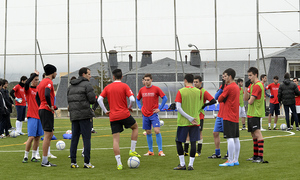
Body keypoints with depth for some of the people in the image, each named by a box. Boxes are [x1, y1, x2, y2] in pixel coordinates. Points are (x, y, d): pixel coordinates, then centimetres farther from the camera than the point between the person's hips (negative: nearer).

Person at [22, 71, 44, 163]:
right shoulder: (28, 90, -2)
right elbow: (26, 83, -24)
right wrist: (35, 74, -20)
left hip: (40, 116, 5)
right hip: (32, 116, -5)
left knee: (37, 137, 6)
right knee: (31, 137, -10)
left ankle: (34, 156, 15)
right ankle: (25, 156, 1)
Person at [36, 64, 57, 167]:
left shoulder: (42, 82, 18)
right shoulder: (49, 82, -11)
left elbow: (37, 97, 22)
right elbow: (47, 94, -28)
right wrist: (50, 106, -18)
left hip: (41, 110, 10)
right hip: (47, 111, -10)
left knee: (50, 134, 15)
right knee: (47, 135, -8)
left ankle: (45, 160, 15)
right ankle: (44, 161, -7)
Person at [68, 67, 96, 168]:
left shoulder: (71, 86, 17)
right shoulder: (87, 84, -5)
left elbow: (69, 100, 16)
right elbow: (92, 99, -10)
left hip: (74, 115, 7)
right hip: (84, 115, -7)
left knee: (74, 138, 8)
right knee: (86, 138, -4)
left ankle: (73, 162, 7)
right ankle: (86, 162, -6)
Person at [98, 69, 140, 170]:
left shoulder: (108, 87, 7)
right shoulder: (124, 86, -2)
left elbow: (99, 99, -1)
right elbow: (132, 99, -12)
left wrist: (105, 111, 8)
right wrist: (129, 107, 7)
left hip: (113, 117, 2)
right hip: (124, 114, -2)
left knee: (115, 140, 2)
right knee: (135, 127, 25)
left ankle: (119, 163, -4)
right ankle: (132, 150, 16)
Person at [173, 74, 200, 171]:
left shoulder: (181, 91, -8)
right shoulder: (198, 91, 1)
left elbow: (178, 107, -13)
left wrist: (189, 118, -12)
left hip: (183, 122, -2)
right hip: (195, 121, 3)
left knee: (178, 141, 9)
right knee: (193, 142, 5)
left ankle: (182, 164, 6)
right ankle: (191, 164, 3)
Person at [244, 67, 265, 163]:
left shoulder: (257, 85, -15)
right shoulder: (252, 85, 16)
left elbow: (251, 101, -19)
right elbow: (245, 98, 11)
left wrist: (249, 101, 4)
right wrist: (246, 87, 0)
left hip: (255, 113, -10)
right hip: (251, 113, 10)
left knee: (257, 133, -13)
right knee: (253, 134, 14)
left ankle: (260, 157, -16)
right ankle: (255, 156, 21)